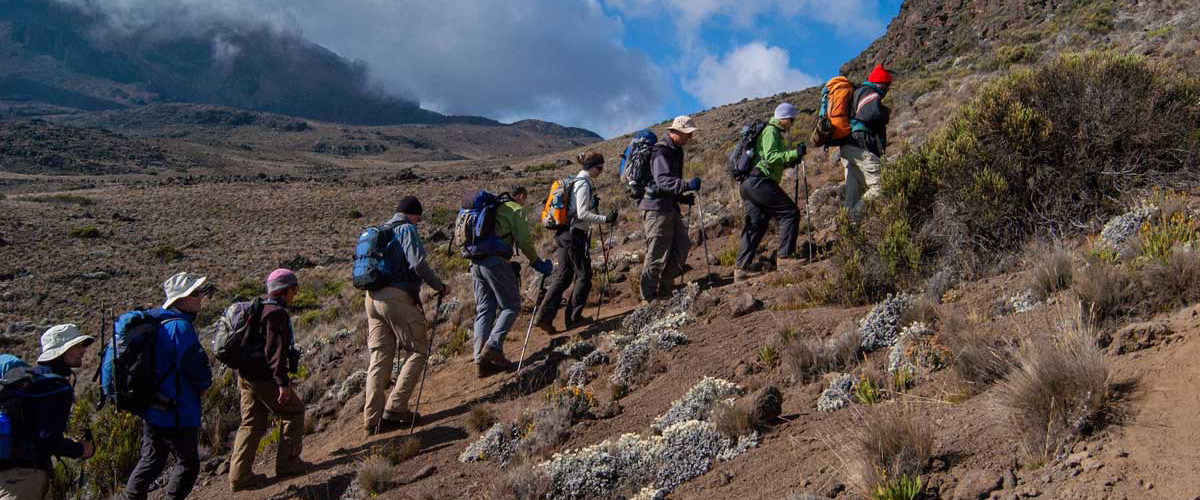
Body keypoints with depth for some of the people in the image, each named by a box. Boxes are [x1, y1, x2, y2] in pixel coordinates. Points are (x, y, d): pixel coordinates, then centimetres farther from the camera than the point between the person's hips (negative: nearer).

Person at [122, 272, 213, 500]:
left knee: (151, 460, 21)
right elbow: (197, 368, -21)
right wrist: (204, 385, 1)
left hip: (151, 410, 9)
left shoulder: (155, 320, 7)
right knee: (188, 463, 6)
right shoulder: (181, 327, -22)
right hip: (177, 413, -9)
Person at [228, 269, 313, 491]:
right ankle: (287, 463, 11)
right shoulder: (277, 313, -15)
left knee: (252, 424, 13)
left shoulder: (259, 309, 16)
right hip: (265, 378, -9)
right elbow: (275, 349, -22)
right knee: (294, 411, 7)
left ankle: (239, 475, 12)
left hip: (246, 375, 9)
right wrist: (283, 383, -23)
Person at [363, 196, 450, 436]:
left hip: (373, 297, 8)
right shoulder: (407, 230, -4)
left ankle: (373, 420, 6)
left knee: (380, 357, 8)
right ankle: (396, 408, -5)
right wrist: (440, 286, -5)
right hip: (397, 297, -8)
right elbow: (418, 263, -16)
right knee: (418, 351, 2)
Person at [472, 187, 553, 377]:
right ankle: (493, 346, -15)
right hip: (496, 261, -7)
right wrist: (537, 263, 8)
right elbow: (524, 240, -3)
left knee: (484, 310, 8)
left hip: (475, 263, 7)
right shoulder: (516, 209, 4)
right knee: (511, 306, 2)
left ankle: (481, 361, 3)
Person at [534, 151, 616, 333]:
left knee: (562, 277, 8)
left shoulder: (575, 182, 17)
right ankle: (573, 317, 6)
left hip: (563, 234, 9)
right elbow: (582, 214, -20)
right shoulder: (583, 184, -13)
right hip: (574, 234, -9)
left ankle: (545, 316, 2)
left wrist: (592, 205, 16)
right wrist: (605, 219, -23)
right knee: (583, 276, 2)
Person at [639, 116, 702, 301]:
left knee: (682, 244, 9)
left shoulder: (674, 151, 18)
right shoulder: (661, 152, -15)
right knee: (657, 254, -7)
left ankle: (665, 289, 18)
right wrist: (688, 185, -39)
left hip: (669, 206, 10)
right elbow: (663, 181, -29)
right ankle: (648, 297, 2)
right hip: (656, 206, -10)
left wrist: (682, 197, 15)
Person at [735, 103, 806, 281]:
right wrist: (794, 153, -21)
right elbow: (771, 157, -18)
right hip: (760, 181, -11)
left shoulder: (775, 133, 27)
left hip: (749, 184, 11)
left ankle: (742, 268, 5)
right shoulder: (771, 131, -5)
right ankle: (785, 255, -11)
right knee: (790, 213, -8)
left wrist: (790, 161, 16)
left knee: (755, 225, 8)